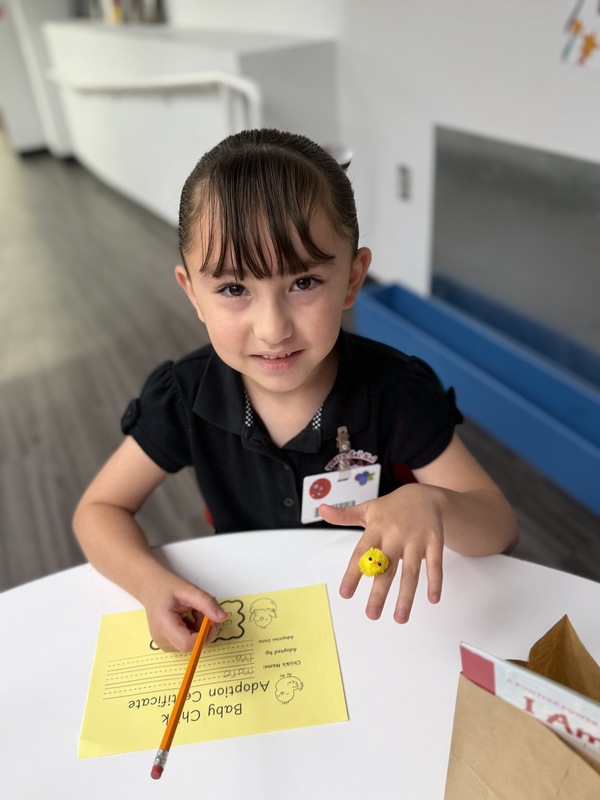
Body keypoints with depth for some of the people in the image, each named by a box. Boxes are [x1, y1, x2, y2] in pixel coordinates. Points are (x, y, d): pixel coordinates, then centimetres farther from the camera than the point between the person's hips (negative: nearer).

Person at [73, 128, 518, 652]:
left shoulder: (396, 391, -23)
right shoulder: (185, 397, -18)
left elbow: (501, 529, -17)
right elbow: (99, 510, -7)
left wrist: (432, 503, -41)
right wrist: (150, 581, -27)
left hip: (378, 604, 0)